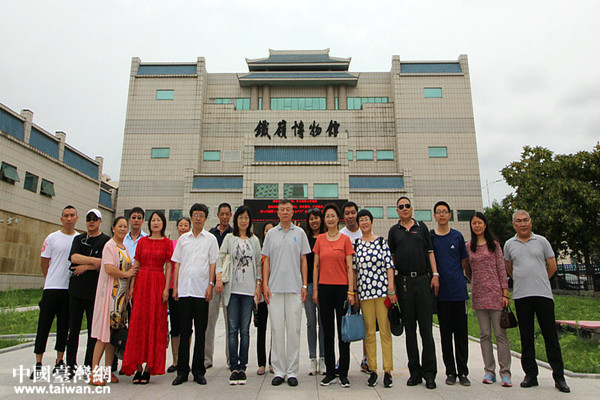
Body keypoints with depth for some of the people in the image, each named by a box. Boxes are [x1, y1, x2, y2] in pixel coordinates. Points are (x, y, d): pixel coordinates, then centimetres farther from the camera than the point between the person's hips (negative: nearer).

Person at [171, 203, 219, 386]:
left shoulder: (211, 239, 6)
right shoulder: (183, 238, 12)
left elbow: (213, 264, 3)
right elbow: (177, 263, 12)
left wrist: (210, 285, -6)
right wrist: (175, 286, 5)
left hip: (201, 290, -2)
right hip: (184, 290, 2)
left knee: (200, 331, 4)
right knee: (184, 330, 6)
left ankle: (198, 371, 14)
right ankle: (182, 370, 15)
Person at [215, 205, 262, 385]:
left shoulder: (254, 240, 11)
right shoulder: (229, 238, 9)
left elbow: (258, 264, 11)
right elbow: (219, 258, 4)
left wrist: (258, 285, 3)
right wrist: (219, 278, -9)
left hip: (249, 289, 1)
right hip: (232, 289, 0)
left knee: (245, 330, 2)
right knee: (232, 329, -1)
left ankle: (242, 367, 10)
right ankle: (234, 367, 5)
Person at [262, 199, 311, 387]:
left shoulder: (299, 233, 7)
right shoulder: (271, 234, 9)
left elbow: (303, 260, 7)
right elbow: (266, 260, 9)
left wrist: (304, 285, 1)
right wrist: (265, 284, 0)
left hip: (295, 287, -1)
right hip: (274, 288, 1)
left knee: (293, 329, 2)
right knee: (277, 329, 4)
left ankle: (292, 371, 13)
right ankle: (279, 371, 15)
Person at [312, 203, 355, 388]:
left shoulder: (345, 239, 0)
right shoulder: (320, 239, 7)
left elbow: (349, 267, -2)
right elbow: (316, 266, 9)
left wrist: (350, 291, -7)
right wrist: (315, 289, 3)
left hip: (341, 287, -2)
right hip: (324, 288, 2)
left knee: (343, 331, 3)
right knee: (327, 332, 8)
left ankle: (343, 373, 14)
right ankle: (330, 372, 19)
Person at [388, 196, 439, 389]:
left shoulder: (422, 227, 11)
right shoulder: (394, 231, 11)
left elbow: (430, 251, 9)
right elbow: (391, 257, 11)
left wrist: (435, 275, -1)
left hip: (423, 279, 0)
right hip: (403, 281, 1)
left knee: (426, 326, -1)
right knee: (409, 327, 6)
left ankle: (429, 373, 8)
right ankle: (415, 372, 15)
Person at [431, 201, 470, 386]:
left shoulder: (457, 236, 6)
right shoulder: (429, 237, 2)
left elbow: (464, 260, 15)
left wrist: (455, 276, 7)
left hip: (459, 289, 1)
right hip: (441, 292, -1)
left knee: (461, 332, 5)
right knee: (445, 332, 6)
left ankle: (463, 372, 16)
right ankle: (450, 372, 17)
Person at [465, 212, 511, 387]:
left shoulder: (494, 245, 5)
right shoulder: (468, 247, 9)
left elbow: (501, 269, 2)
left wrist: (505, 293, -3)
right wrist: (477, 282, 10)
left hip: (495, 293, -2)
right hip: (478, 294, 2)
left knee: (500, 333, -2)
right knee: (484, 334, 6)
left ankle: (505, 372, 6)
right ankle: (489, 371, 13)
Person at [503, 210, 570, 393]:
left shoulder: (541, 241, 6)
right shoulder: (509, 244, 9)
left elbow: (552, 266, 10)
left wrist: (538, 281, 14)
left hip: (543, 294, -1)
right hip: (521, 296, 1)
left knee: (551, 336, 2)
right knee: (526, 338, 6)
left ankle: (559, 376, 12)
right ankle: (530, 374, 15)